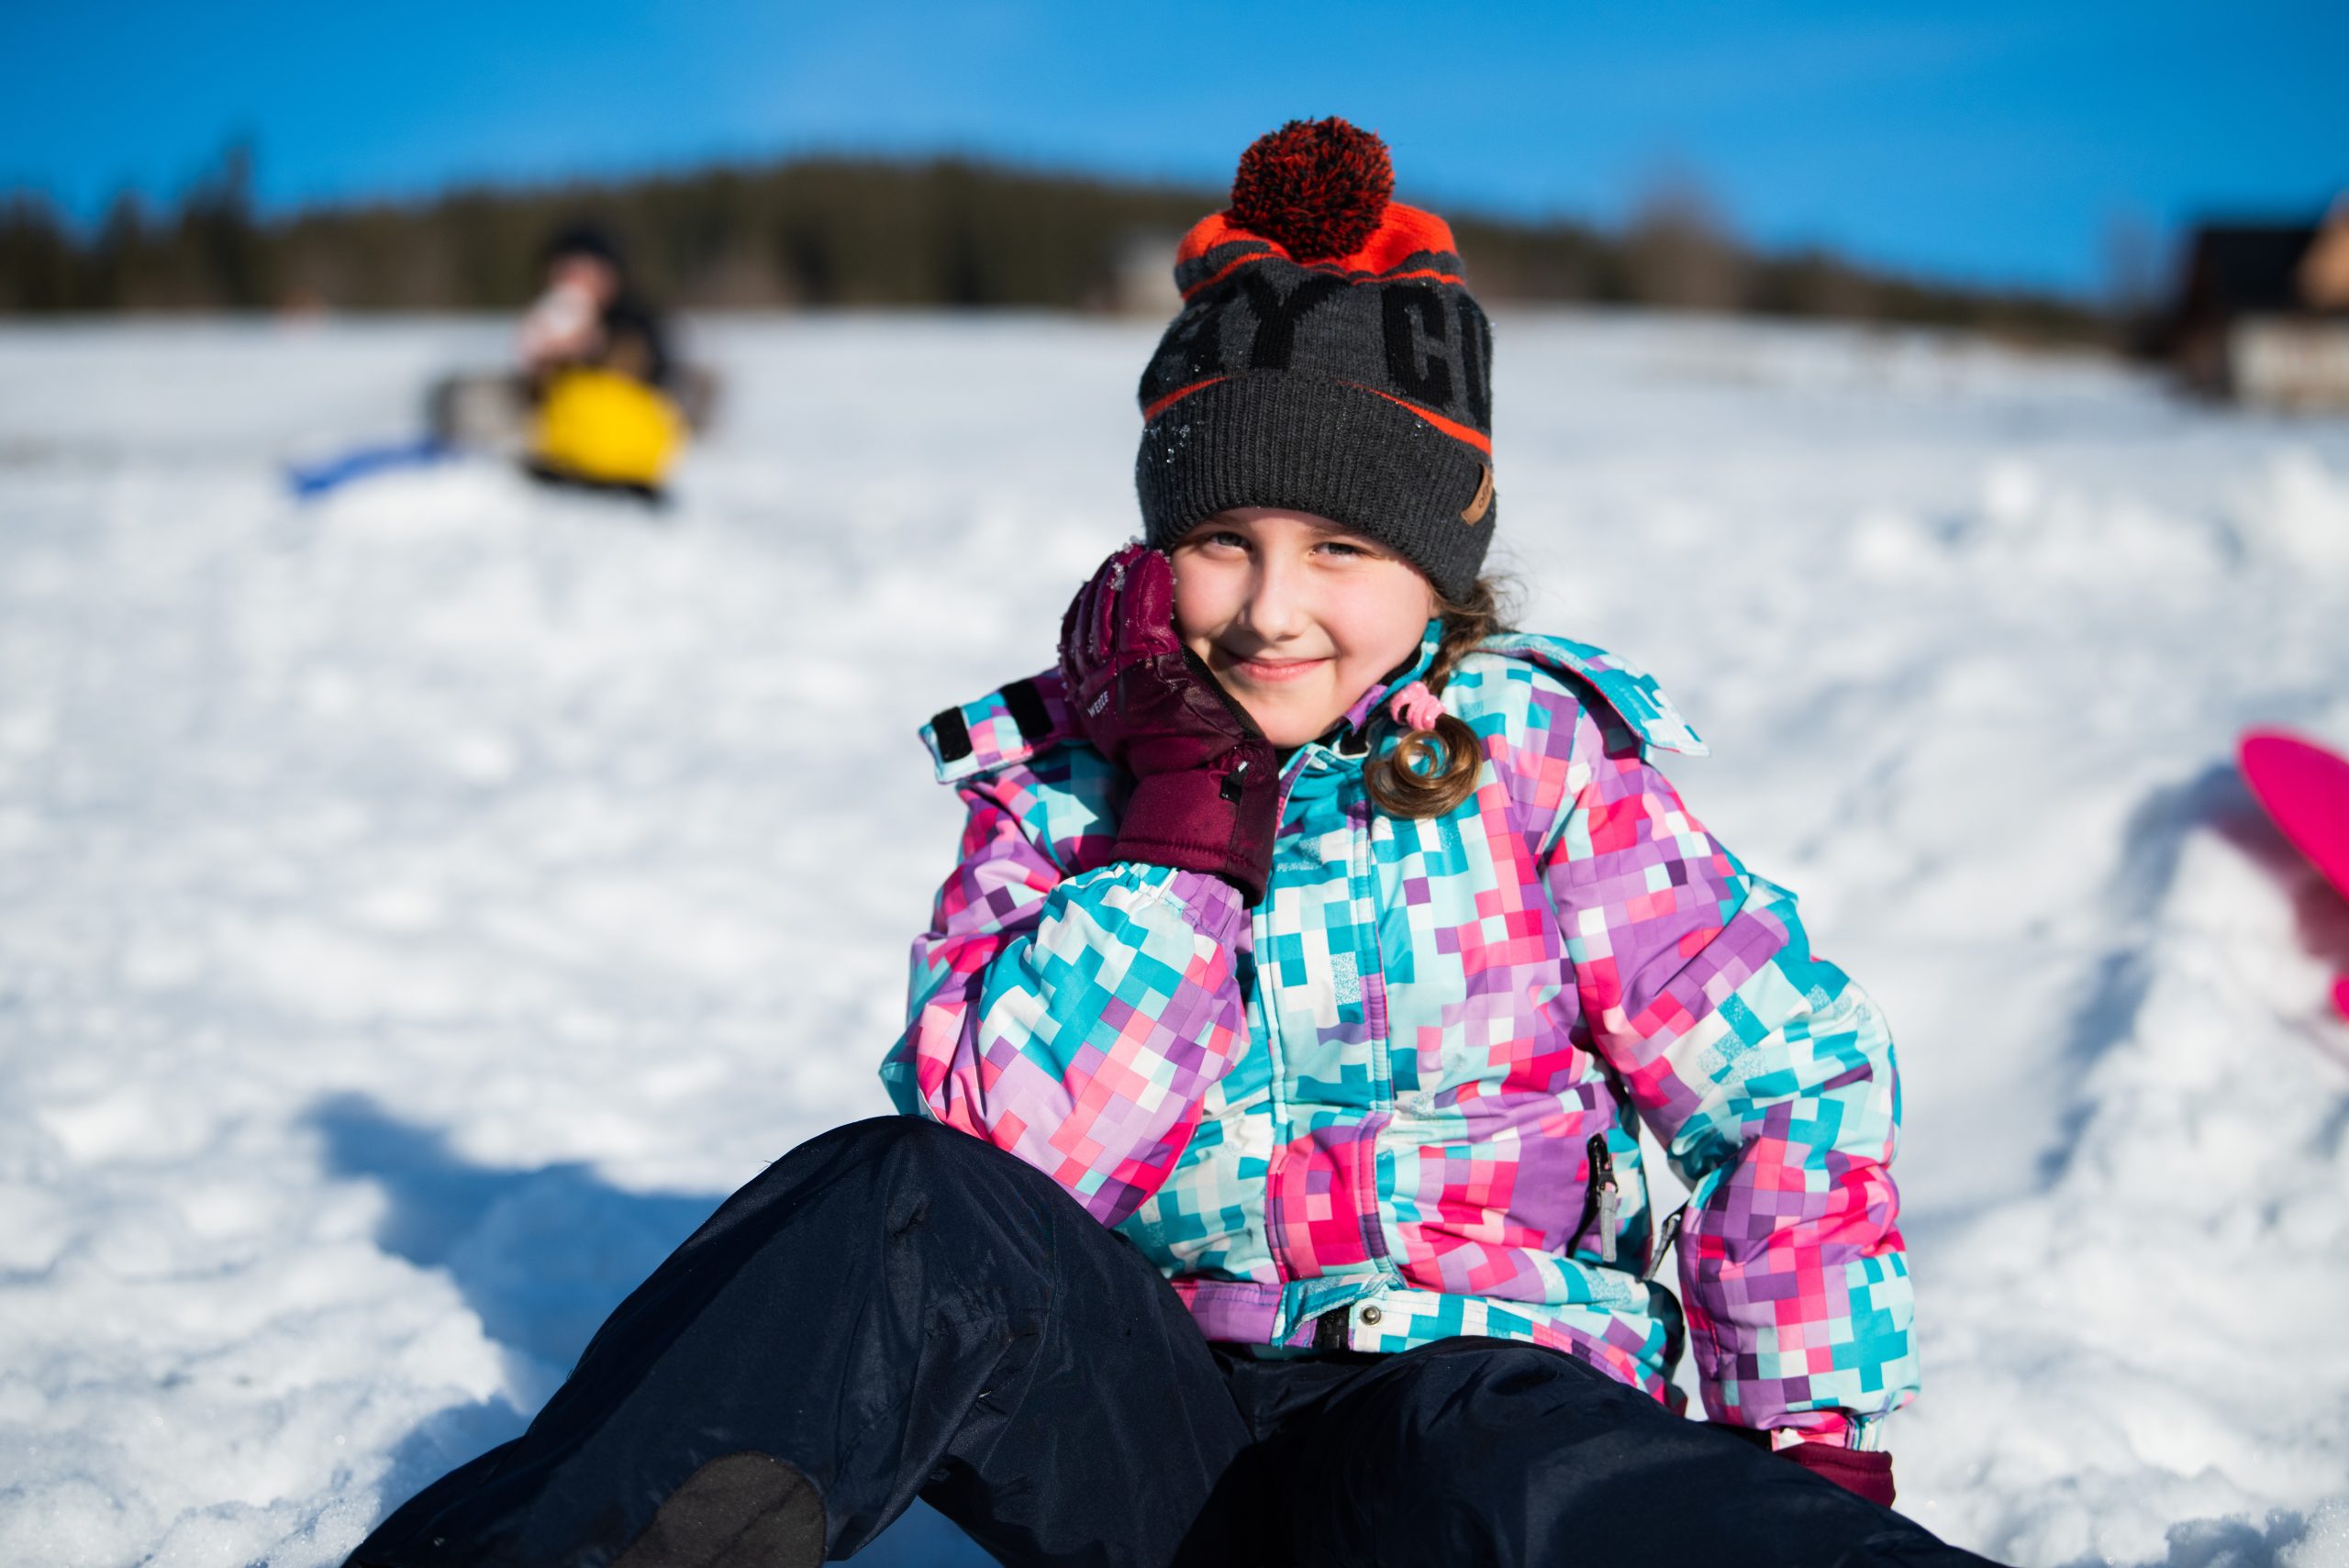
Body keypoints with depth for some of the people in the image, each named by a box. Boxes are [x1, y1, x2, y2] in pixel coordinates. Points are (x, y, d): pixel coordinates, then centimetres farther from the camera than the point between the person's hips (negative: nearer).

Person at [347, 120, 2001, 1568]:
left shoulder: (1539, 760, 1)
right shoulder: (1066, 777, 5)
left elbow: (1793, 1086, 1)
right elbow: (1002, 1137, -10)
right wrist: (1186, 819, -13)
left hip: (1499, 1389, -1)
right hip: (1159, 1415, 2)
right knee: (915, 1209, -28)